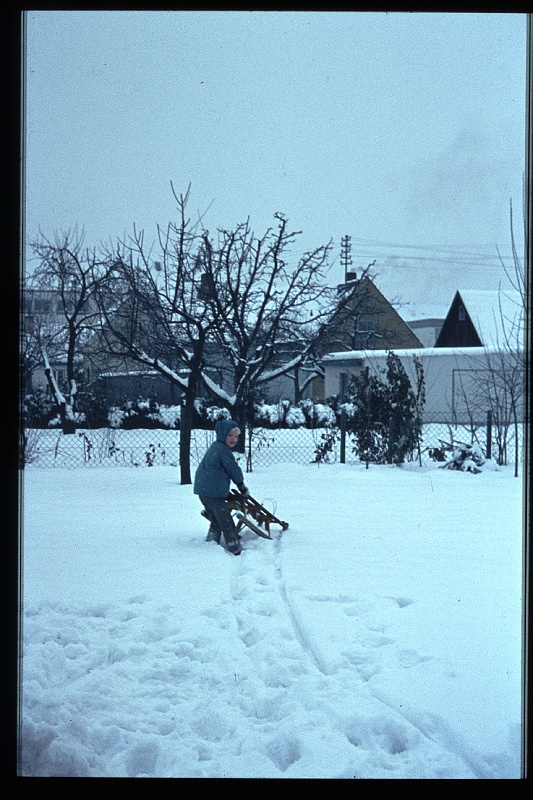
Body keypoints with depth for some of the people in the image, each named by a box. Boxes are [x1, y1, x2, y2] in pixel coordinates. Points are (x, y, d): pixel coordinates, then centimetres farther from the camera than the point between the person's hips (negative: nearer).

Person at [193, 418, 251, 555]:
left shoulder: (214, 447, 20)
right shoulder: (223, 450, -12)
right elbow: (233, 469, -7)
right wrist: (242, 486, 9)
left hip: (202, 490, 10)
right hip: (214, 493, -10)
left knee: (215, 523, 23)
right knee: (227, 523, -5)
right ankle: (236, 550, -3)